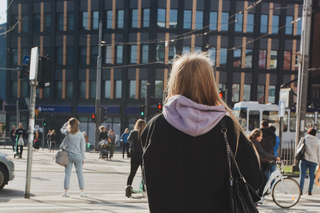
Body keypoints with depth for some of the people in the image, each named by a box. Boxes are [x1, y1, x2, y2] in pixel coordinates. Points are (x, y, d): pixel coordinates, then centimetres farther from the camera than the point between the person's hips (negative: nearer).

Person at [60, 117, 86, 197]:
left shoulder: (68, 133, -5)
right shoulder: (80, 134, -4)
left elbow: (62, 129, 20)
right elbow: (83, 147, 0)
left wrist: (67, 123, 14)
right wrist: (83, 158, 8)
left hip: (68, 155, 0)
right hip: (77, 155, 0)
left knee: (67, 173, 4)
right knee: (79, 173, 8)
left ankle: (66, 191, 1)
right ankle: (82, 191, 9)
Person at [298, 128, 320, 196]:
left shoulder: (303, 139, 1)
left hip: (304, 160, 0)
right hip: (313, 160, 0)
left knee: (302, 175, 2)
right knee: (311, 176, 8)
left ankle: (300, 190, -5)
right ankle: (309, 191, 7)